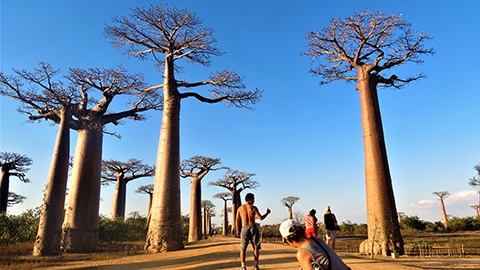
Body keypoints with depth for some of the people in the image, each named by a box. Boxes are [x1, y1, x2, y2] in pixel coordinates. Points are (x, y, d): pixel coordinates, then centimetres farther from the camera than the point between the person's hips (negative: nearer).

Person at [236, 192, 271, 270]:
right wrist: (267, 213, 7)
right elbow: (261, 218, -8)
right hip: (253, 228, -2)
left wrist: (237, 230, 12)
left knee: (243, 249, 8)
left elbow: (237, 220, 4)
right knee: (256, 248, 11)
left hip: (244, 229, 2)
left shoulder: (240, 208, 5)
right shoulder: (253, 208, -4)